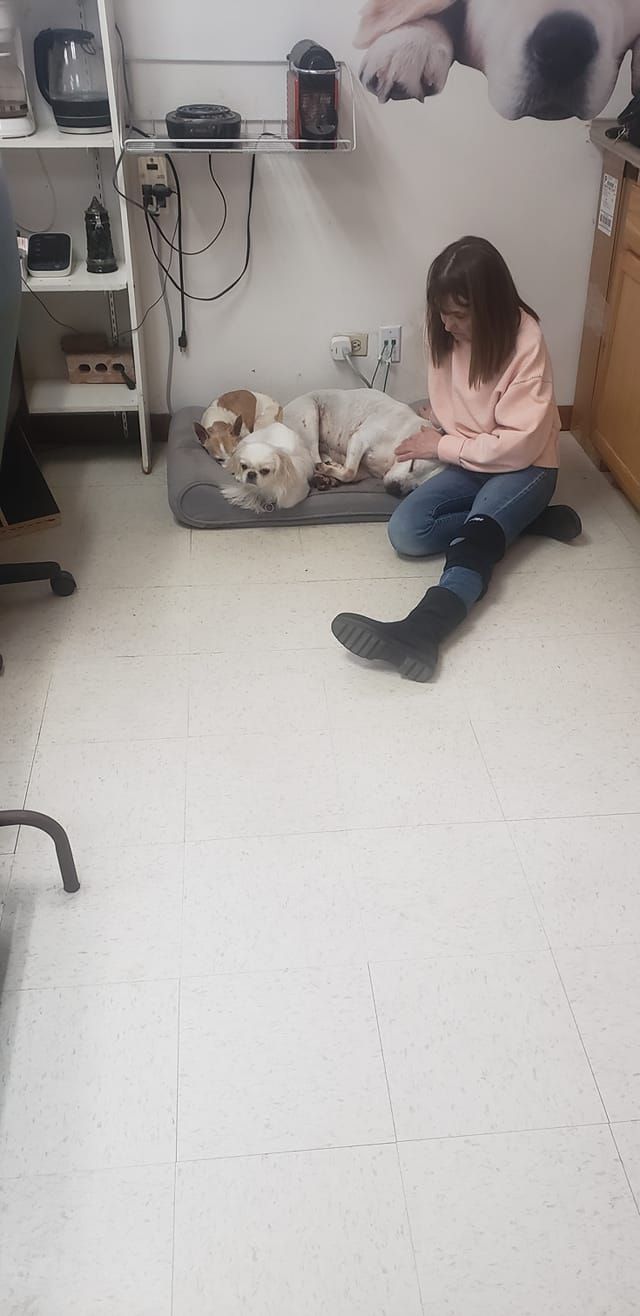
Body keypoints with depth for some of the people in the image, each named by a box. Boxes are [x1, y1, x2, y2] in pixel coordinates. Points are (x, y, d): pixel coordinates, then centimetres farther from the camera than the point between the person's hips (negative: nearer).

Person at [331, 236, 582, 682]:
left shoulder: (525, 343, -20)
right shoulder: (447, 333, -2)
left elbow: (519, 444, -23)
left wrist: (443, 446, -15)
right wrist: (432, 421, 0)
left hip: (523, 468, -6)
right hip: (467, 462, 7)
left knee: (477, 534, -35)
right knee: (405, 532, -18)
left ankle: (420, 632, -60)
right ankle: (529, 521, -13)